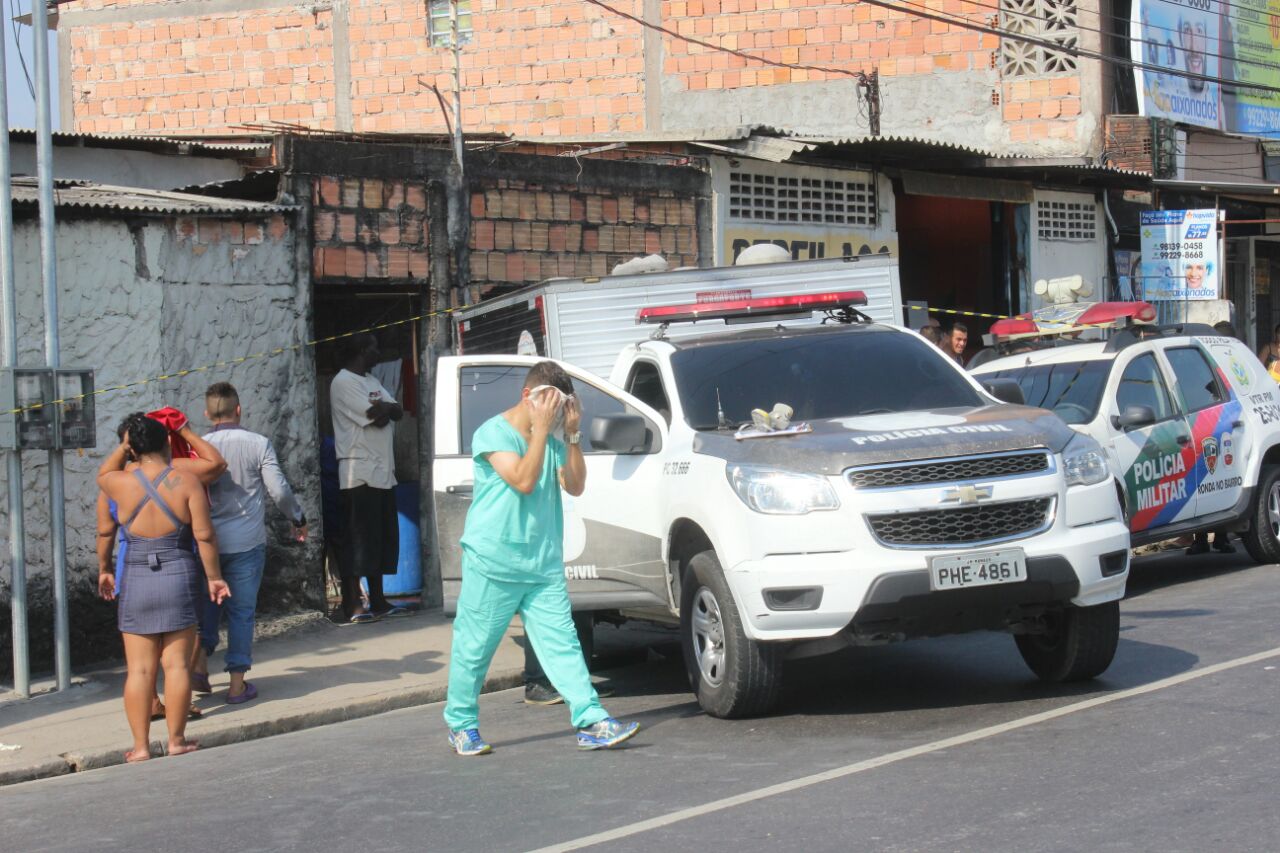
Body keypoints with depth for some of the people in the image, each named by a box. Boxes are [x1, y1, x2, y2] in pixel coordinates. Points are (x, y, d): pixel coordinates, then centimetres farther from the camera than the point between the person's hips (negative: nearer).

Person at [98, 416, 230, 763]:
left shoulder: (122, 484, -3)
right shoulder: (187, 483, -6)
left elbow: (103, 475, 23)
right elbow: (204, 535, -7)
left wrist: (123, 446, 18)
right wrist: (213, 577, 2)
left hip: (136, 581, 1)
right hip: (180, 577, -1)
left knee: (140, 669, 4)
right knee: (176, 664, 5)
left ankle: (140, 745, 5)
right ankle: (176, 740, 9)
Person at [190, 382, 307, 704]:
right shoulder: (258, 444, -6)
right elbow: (279, 490, -9)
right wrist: (299, 519, 6)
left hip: (209, 540, 2)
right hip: (247, 541, -2)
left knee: (209, 601, 20)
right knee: (241, 610, 5)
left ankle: (200, 659, 6)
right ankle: (237, 683, 7)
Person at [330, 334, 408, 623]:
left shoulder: (371, 382, 20)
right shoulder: (343, 382, -9)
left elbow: (398, 412, 9)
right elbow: (373, 414, -19)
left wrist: (383, 410, -11)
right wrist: (387, 408, 1)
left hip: (383, 472, 9)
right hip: (359, 473, -9)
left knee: (383, 539, 10)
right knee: (358, 539, -9)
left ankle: (378, 601, 16)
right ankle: (352, 606, -8)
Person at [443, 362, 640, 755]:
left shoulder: (552, 439, 13)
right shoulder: (493, 433, -8)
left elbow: (575, 486, 5)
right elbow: (523, 480, -20)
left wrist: (572, 434, -2)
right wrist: (541, 429, -18)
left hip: (543, 564, 6)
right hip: (492, 564, -5)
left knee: (562, 641, -2)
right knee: (474, 647, 3)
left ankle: (591, 721, -8)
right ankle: (461, 724, 18)